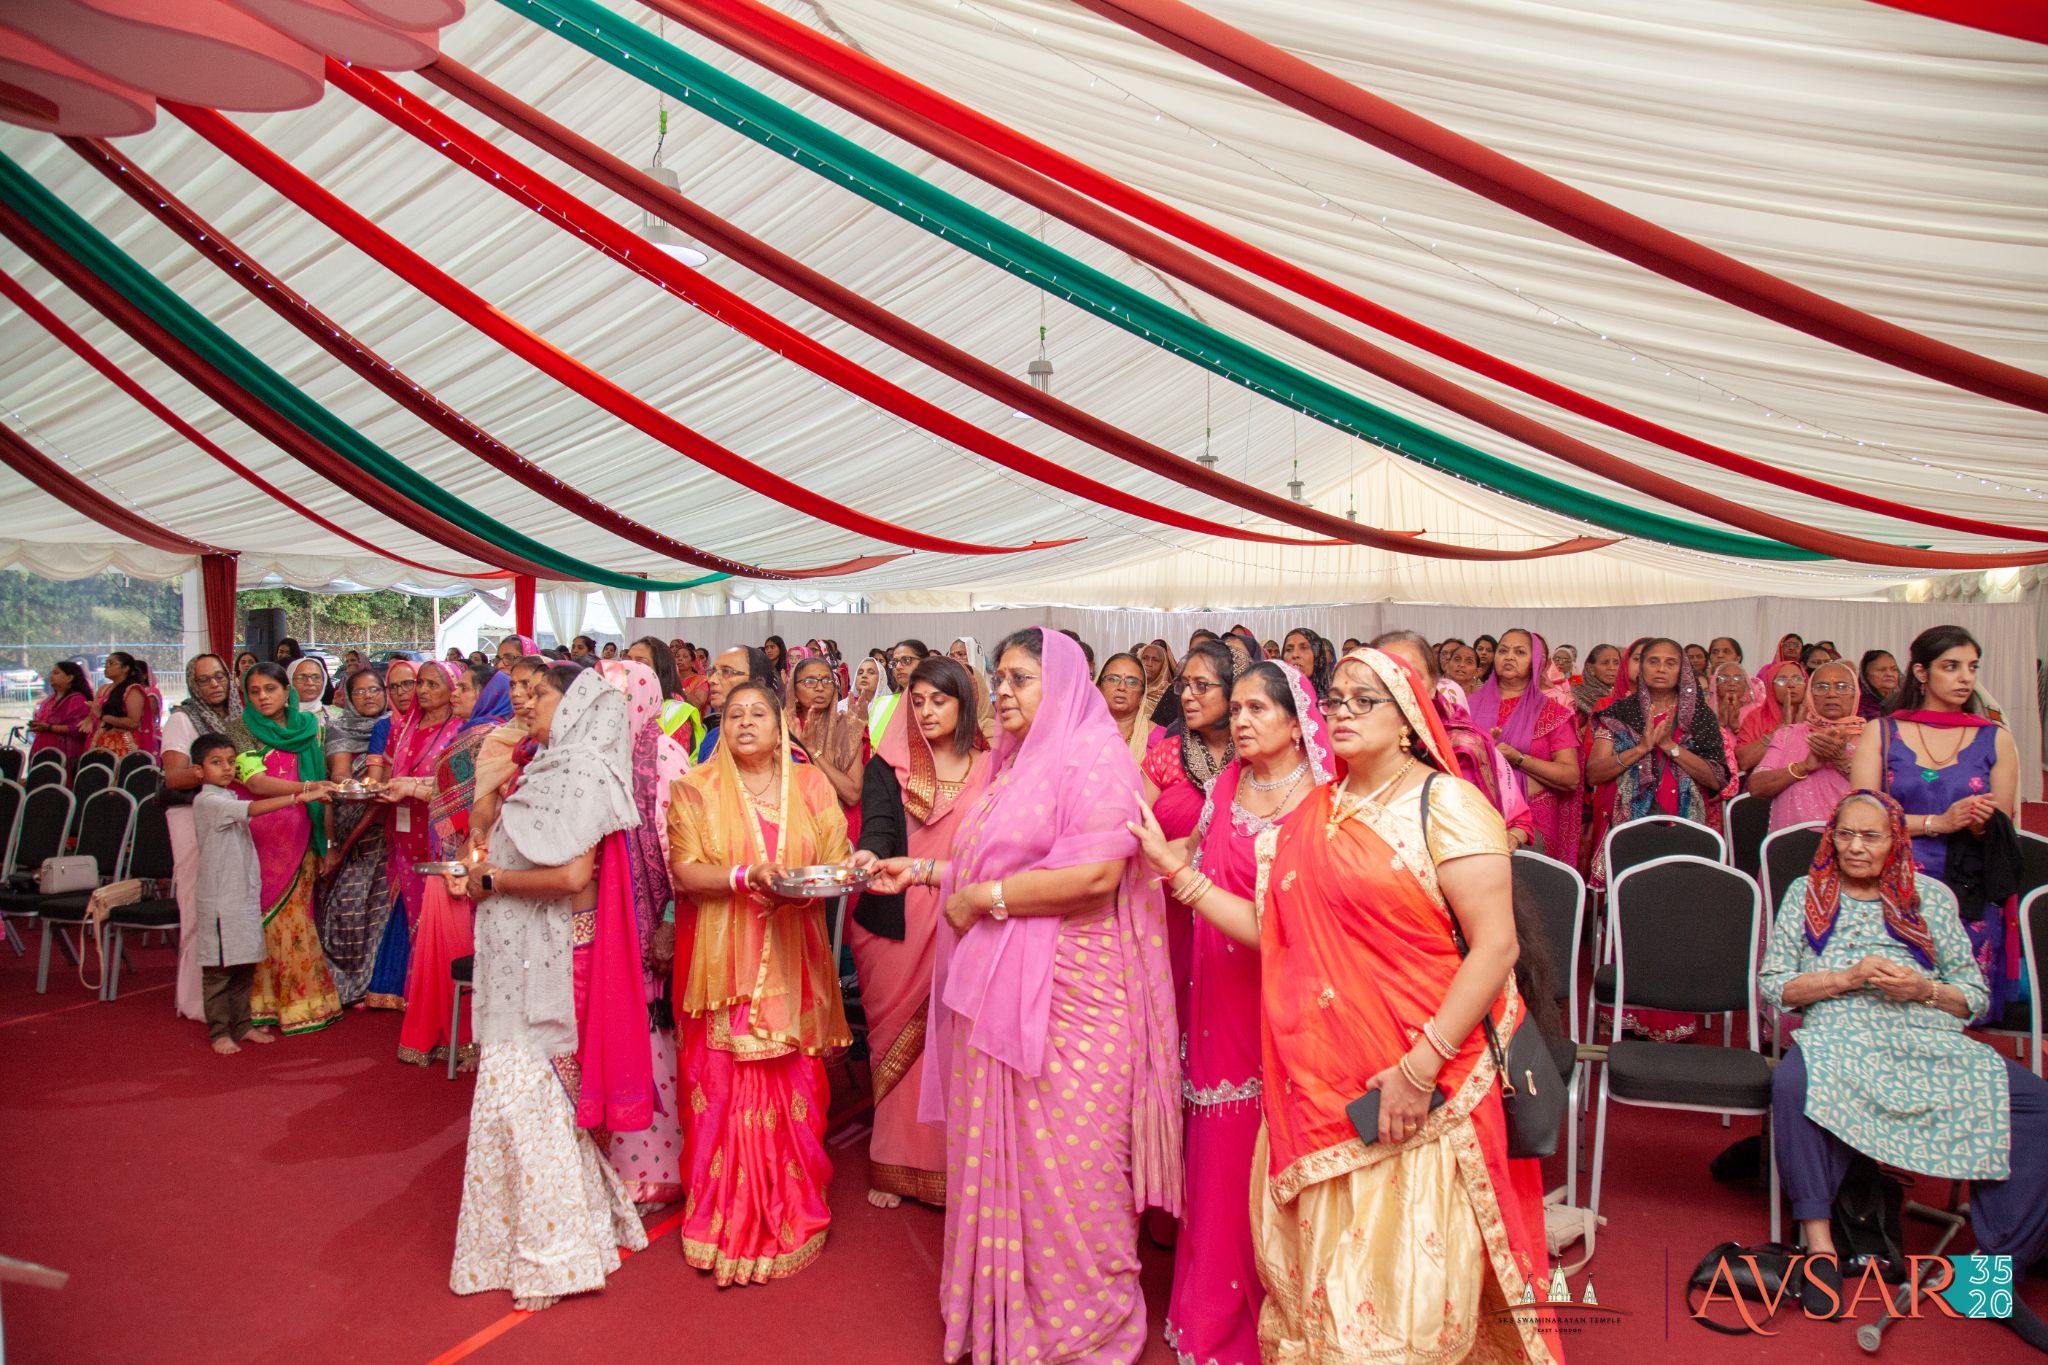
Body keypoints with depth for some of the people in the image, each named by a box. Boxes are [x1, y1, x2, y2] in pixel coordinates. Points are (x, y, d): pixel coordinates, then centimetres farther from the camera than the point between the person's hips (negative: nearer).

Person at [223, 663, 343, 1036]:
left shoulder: (308, 729, 8)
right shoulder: (239, 731, -1)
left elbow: (323, 789, 10)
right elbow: (255, 781, -16)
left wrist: (328, 844, 7)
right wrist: (305, 788, -31)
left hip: (299, 842, 2)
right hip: (257, 841, -2)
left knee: (293, 920, 4)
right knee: (263, 921, -1)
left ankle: (298, 1001, 12)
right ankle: (261, 1004, 10)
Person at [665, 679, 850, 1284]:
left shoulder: (810, 785, 7)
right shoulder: (697, 788, 3)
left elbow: (838, 863, 3)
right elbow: (684, 871, -6)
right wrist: (745, 878, -21)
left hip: (791, 961, 2)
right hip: (721, 959, -1)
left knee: (794, 1089, 4)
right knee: (722, 1089, 0)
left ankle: (789, 1215, 20)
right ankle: (722, 1222, 15)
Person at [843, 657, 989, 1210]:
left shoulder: (988, 771, 5)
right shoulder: (887, 768, 4)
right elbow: (878, 825, -13)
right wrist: (867, 855, -34)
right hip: (895, 926, 0)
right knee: (896, 1044, 5)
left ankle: (949, 1164, 12)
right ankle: (892, 1164, 17)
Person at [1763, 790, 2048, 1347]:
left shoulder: (1931, 896, 19)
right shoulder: (1806, 894, 16)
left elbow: (1975, 994, 16)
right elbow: (1772, 984, 8)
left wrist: (1924, 989, -5)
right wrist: (1846, 978, -6)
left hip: (1934, 1044, 2)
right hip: (1840, 1038, -2)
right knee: (1794, 1082, -37)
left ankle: (1999, 1266, -18)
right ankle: (1819, 1243, -28)